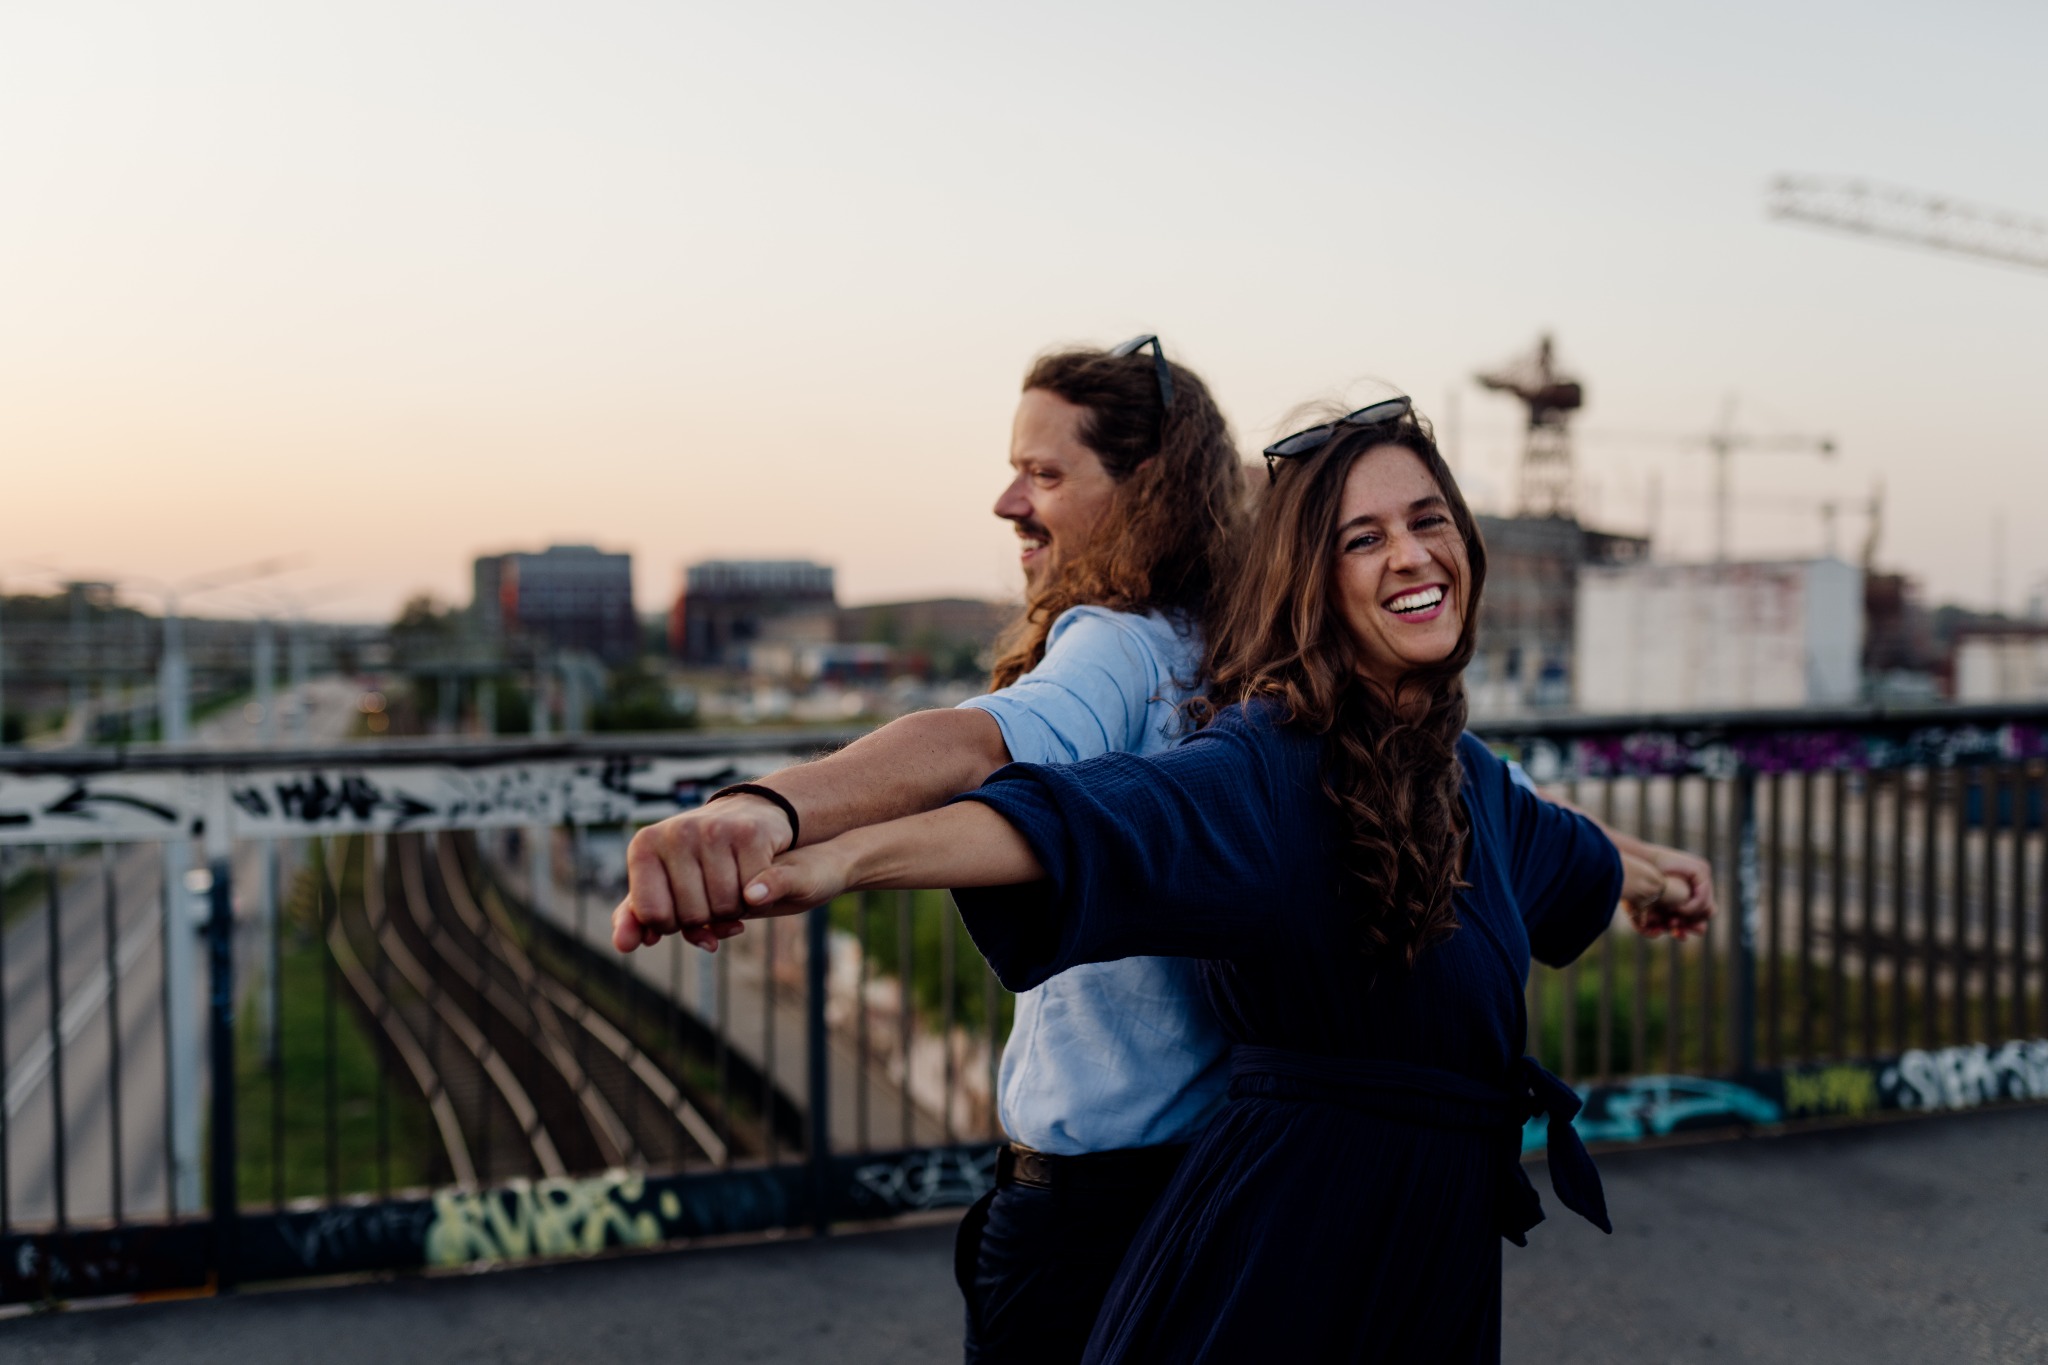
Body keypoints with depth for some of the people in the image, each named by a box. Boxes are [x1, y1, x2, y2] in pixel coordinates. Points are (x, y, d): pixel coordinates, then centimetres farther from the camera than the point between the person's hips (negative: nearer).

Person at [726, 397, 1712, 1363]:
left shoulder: (1463, 773, 9)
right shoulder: (1276, 759, -17)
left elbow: (1553, 850, 32)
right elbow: (1112, 814, -35)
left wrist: (1646, 883, 53)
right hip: (1285, 1249, -7)